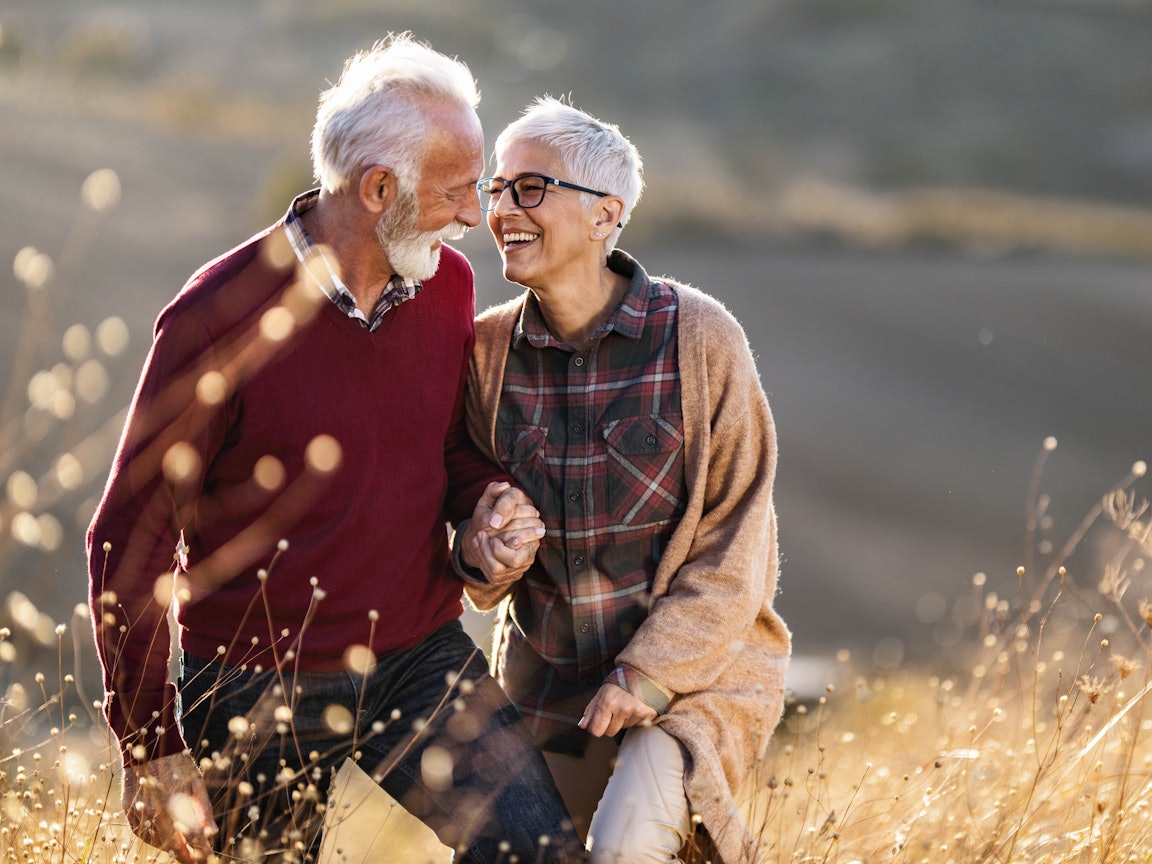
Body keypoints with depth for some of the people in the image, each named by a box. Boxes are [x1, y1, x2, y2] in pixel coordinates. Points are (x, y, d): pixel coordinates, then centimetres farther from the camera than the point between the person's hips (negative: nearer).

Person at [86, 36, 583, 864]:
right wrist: (152, 751, -13)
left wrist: (489, 505, -6)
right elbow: (128, 540, -12)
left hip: (422, 659, 4)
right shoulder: (222, 315, -17)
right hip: (260, 692, -4)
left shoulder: (447, 282, 1)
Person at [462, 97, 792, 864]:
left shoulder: (698, 337, -12)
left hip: (694, 670, -4)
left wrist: (647, 675, -16)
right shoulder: (488, 349, -1)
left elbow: (735, 549, -9)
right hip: (547, 679, 5)